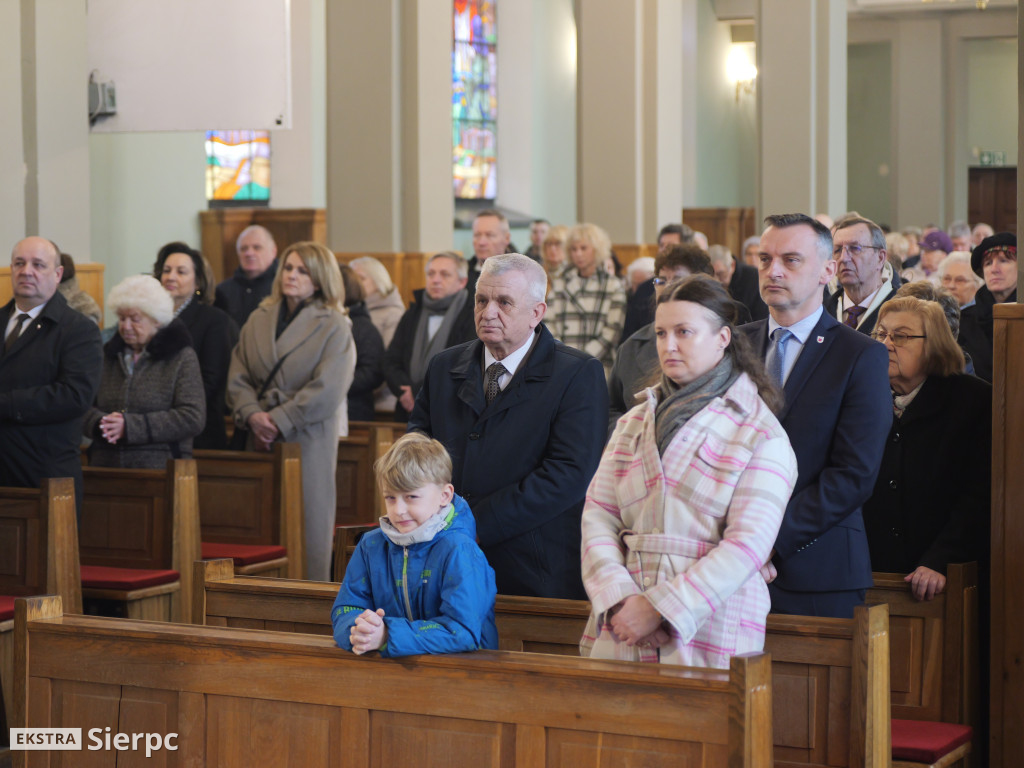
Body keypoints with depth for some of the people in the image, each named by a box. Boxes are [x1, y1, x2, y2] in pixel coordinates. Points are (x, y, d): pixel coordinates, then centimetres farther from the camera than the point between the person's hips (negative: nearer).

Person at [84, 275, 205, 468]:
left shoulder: (182, 358, 4)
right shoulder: (108, 355, 17)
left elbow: (193, 419, -8)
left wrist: (130, 426, -13)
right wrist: (99, 423, -13)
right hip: (105, 465, 3)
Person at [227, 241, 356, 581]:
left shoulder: (334, 327, -3)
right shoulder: (259, 319, 12)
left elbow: (326, 391, -12)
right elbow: (238, 376, 9)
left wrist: (278, 421, -14)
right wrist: (252, 415, -9)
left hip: (307, 439, -4)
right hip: (261, 439, 4)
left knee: (306, 524, -2)